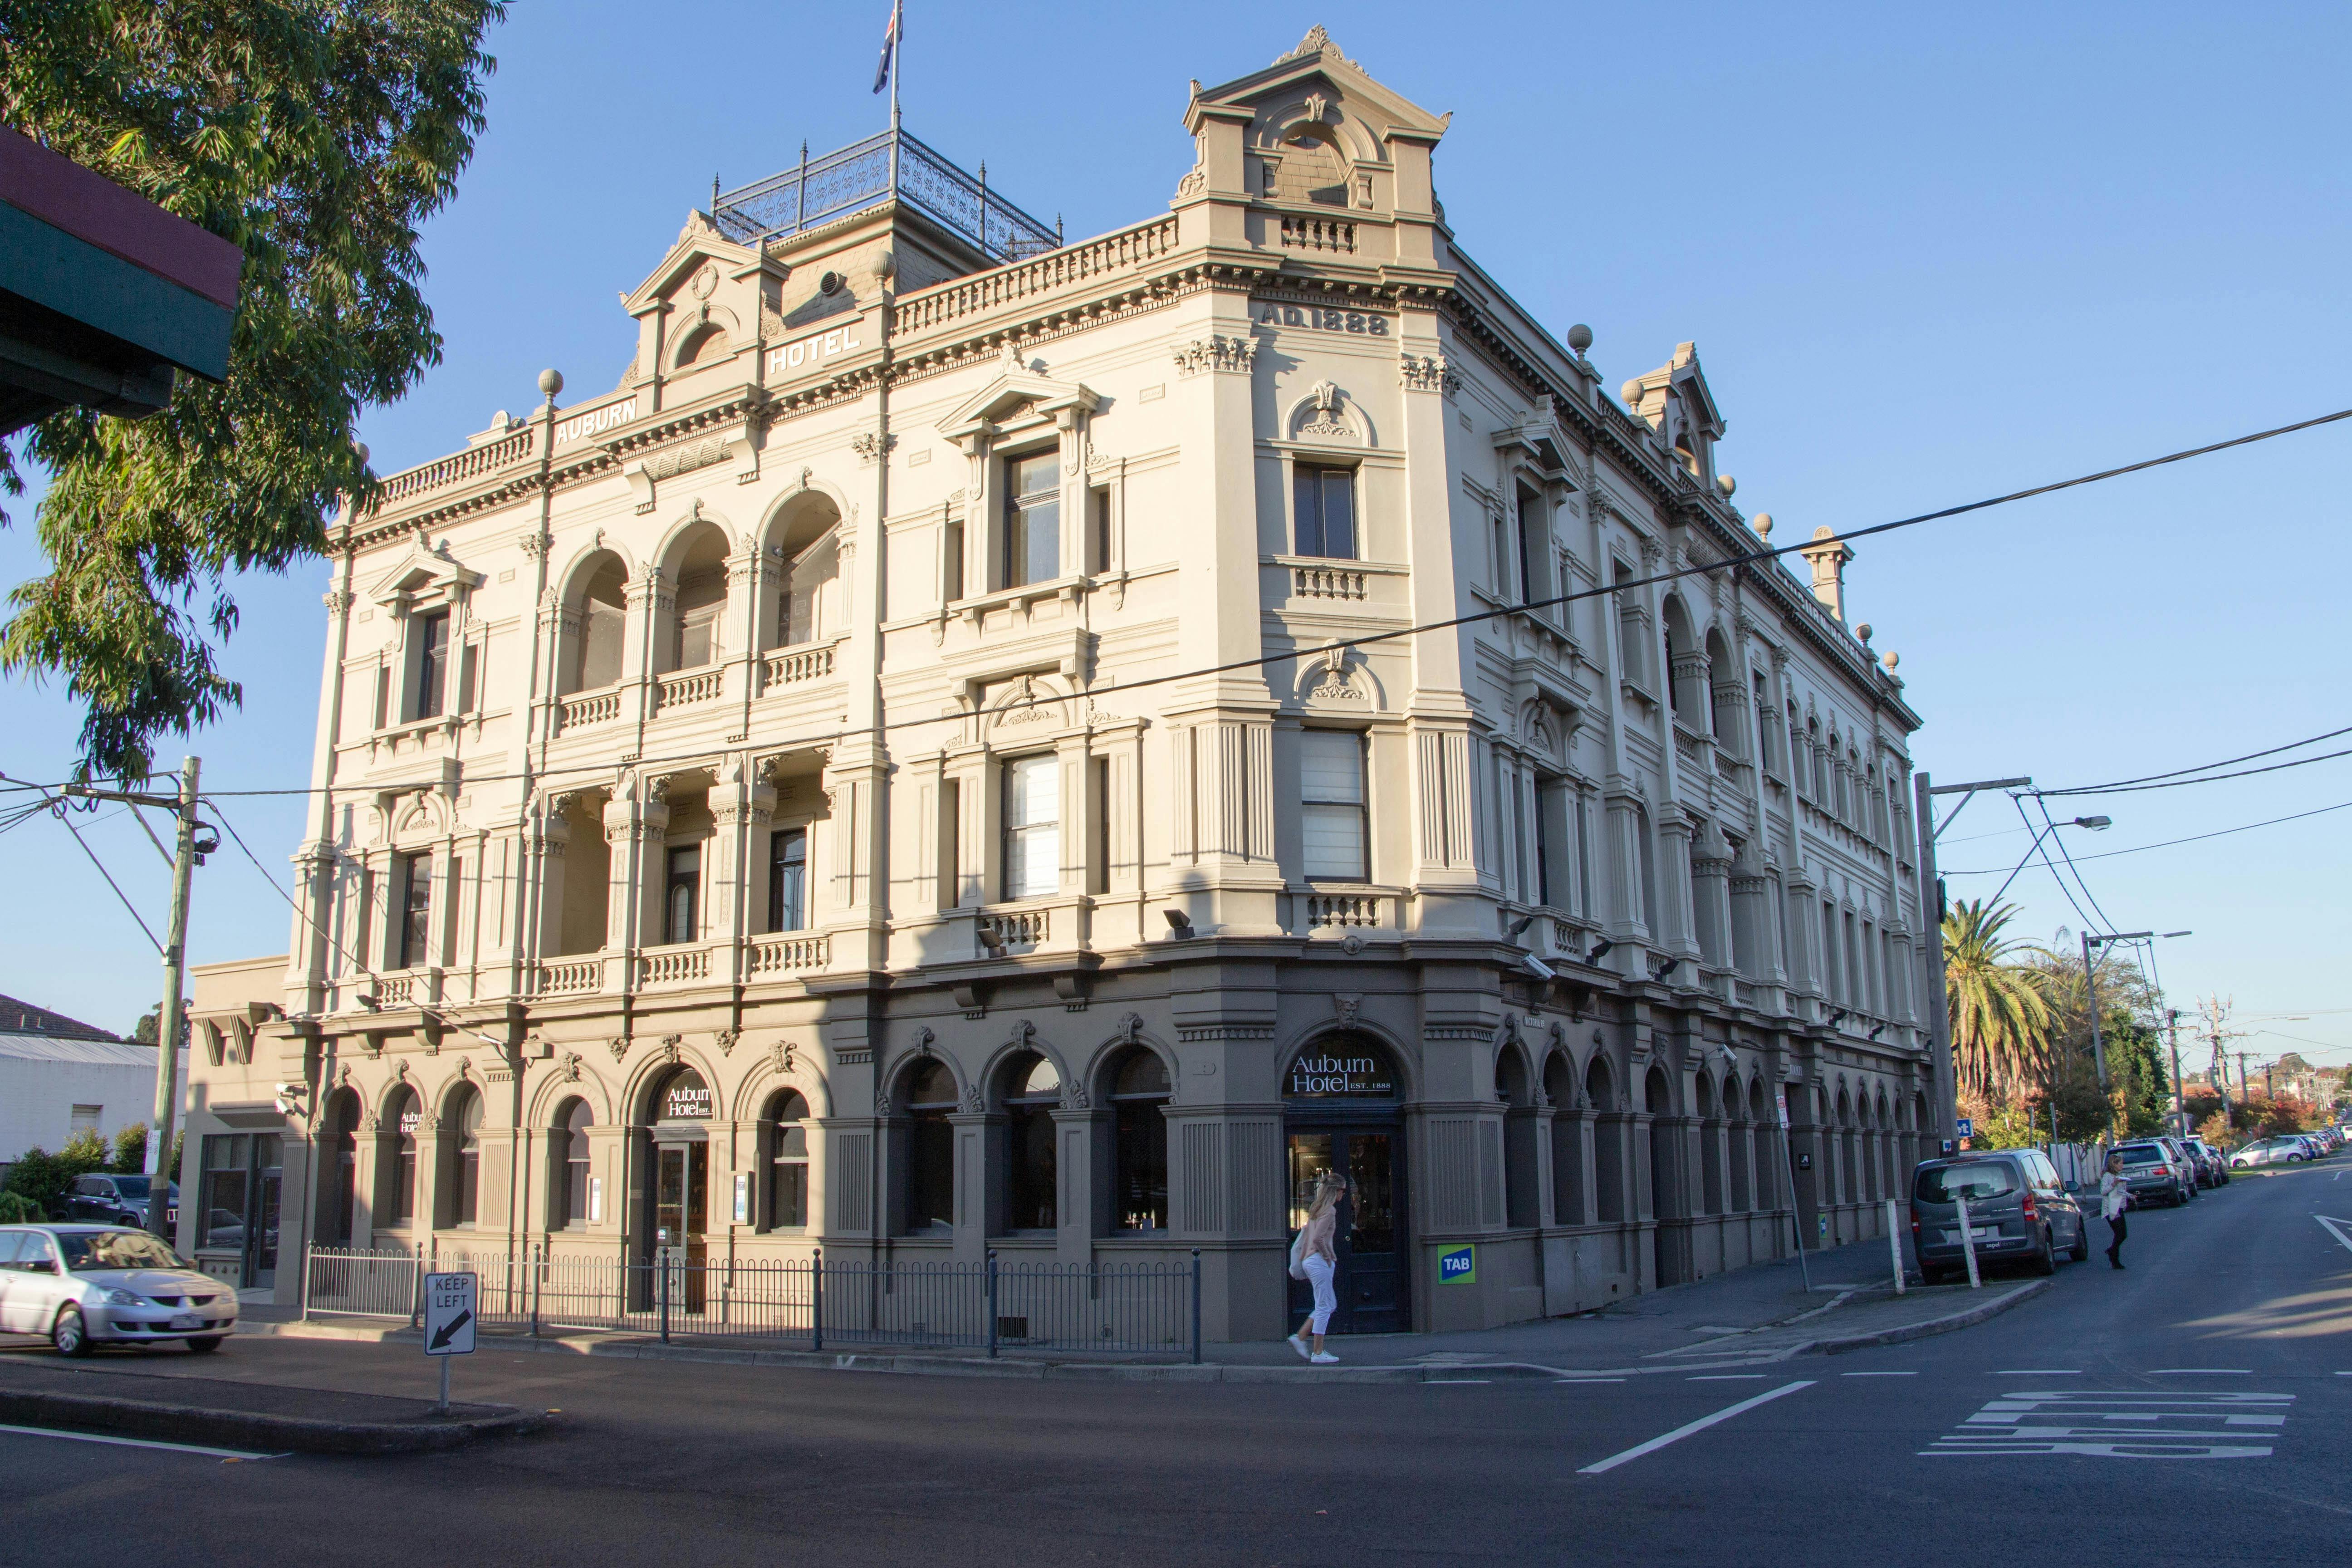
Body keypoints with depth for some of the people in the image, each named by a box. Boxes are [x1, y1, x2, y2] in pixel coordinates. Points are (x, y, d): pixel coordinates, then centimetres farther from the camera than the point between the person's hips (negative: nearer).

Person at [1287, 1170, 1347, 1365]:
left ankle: (1300, 1337, 13)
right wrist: (1329, 1257, -11)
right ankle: (1318, 1354, 2)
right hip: (1319, 1261, -10)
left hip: (1310, 1260, 10)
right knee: (1324, 1307, -2)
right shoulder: (1330, 1210, -14)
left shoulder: (1317, 1208, 14)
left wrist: (1302, 1257, 20)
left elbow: (1307, 1233, 18)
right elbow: (1318, 1238, -23)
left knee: (1330, 1305, 16)